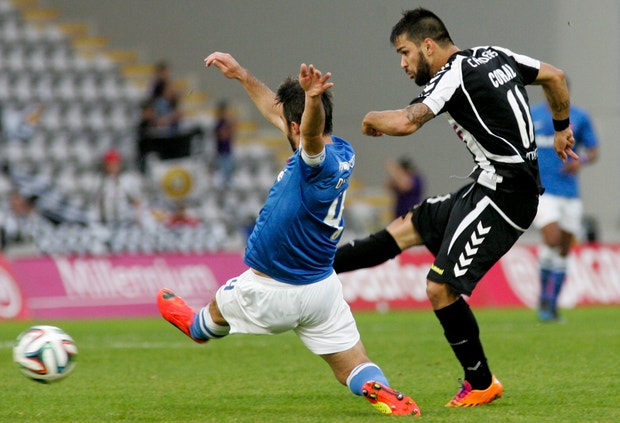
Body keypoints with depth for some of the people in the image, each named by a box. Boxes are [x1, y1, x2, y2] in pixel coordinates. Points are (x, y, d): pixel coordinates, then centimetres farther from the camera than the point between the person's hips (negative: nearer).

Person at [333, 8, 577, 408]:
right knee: (409, 226, 15)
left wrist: (372, 118, -7)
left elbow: (405, 123, -29)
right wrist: (561, 127, 30)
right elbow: (555, 76, 17)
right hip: (490, 185, 10)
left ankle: (482, 384, 4)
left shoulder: (453, 76, -18)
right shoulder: (495, 56, 8)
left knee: (440, 287, -8)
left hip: (503, 197, -10)